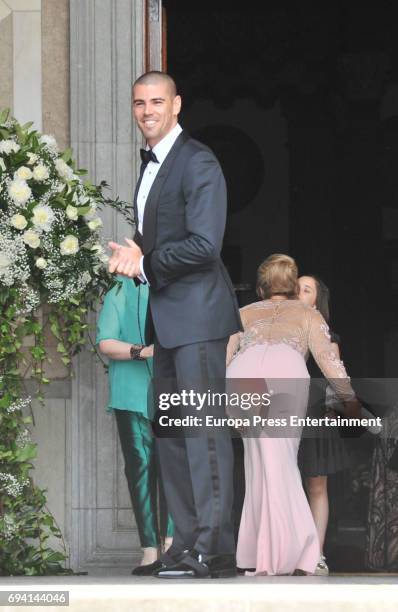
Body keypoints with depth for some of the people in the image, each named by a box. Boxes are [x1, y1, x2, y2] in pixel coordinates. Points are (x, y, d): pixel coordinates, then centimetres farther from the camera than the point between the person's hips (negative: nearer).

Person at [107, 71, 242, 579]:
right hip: (166, 318, 10)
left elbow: (204, 244, -20)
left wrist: (145, 265, -12)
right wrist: (133, 256, 6)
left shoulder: (197, 163, -11)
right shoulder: (150, 164, 19)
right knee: (169, 431, 9)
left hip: (197, 314, -10)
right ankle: (187, 542, 14)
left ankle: (215, 549, -12)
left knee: (204, 429, -11)